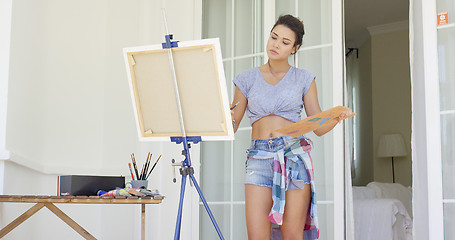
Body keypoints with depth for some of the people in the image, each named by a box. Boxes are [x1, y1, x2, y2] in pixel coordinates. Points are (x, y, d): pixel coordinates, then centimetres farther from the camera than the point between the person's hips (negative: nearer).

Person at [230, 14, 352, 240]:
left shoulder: (304, 79, 9)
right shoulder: (247, 79, 10)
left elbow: (319, 127, 7)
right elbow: (231, 126, 11)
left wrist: (337, 118, -13)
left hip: (295, 155, 0)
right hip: (260, 158, 1)